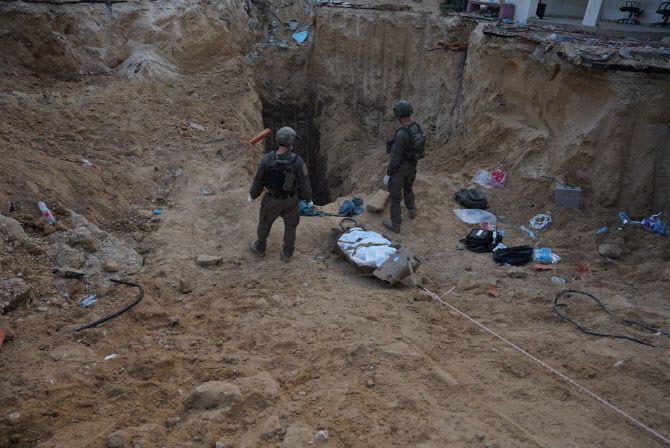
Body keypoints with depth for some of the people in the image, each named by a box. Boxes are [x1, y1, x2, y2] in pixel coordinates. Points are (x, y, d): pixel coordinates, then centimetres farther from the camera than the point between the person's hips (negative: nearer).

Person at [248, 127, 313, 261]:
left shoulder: (267, 159, -25)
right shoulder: (297, 161, -26)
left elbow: (258, 180, -12)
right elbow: (304, 182, -16)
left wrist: (252, 195, 7)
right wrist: (308, 199, 3)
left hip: (273, 199, 0)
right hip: (291, 199, 0)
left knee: (265, 222, 25)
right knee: (290, 225, 23)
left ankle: (260, 248, 46)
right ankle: (287, 253, 35)